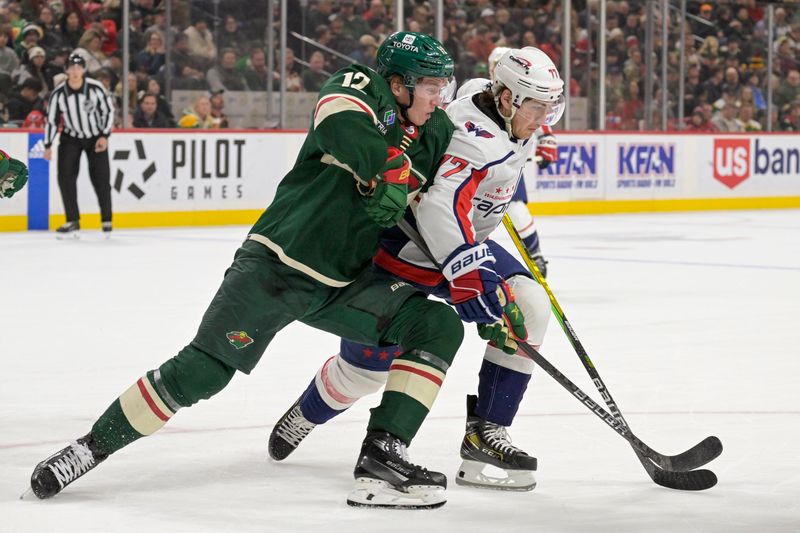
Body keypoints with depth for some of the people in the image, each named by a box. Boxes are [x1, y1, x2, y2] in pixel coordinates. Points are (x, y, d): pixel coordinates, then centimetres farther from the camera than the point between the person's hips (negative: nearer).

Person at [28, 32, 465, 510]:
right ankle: (94, 445, 6)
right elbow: (339, 124, -33)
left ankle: (382, 460, -13)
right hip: (276, 266, -6)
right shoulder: (361, 87, -10)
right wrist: (392, 166, -33)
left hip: (343, 283, 6)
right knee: (200, 372, -11)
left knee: (440, 327, -9)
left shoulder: (436, 135, 7)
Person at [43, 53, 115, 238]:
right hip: (71, 137, 2)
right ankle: (73, 222, -3)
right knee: (65, 176, -10)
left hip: (96, 138, -2)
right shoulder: (58, 93, -14)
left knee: (100, 178, -5)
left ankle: (106, 220, 12)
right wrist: (48, 145, -3)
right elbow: (51, 119, -3)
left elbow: (109, 111, -8)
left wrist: (104, 136, -13)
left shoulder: (96, 88, -19)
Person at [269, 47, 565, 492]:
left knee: (530, 307, -14)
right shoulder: (472, 136, -33)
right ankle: (304, 417, 36)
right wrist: (479, 287, -54)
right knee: (368, 365, 2)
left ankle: (486, 431, -11)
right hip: (400, 250, -8)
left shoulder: (509, 118, -4)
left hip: (464, 242, 8)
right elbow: (439, 211, -47)